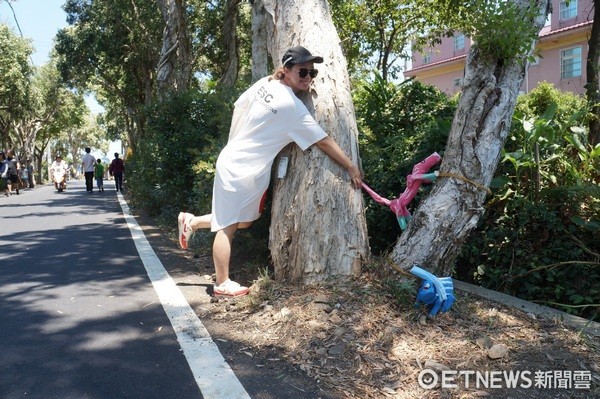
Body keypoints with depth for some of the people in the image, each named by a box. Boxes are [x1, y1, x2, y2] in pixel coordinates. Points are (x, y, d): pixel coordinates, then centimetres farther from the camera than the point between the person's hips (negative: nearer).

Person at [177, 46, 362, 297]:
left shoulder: (265, 83, 1)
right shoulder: (293, 107, -22)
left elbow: (238, 107, 12)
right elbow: (324, 142, -15)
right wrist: (351, 167, -5)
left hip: (240, 162, 9)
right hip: (238, 169, -9)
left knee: (243, 221, 20)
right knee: (228, 226, 1)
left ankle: (192, 221, 31)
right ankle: (222, 284, 12)